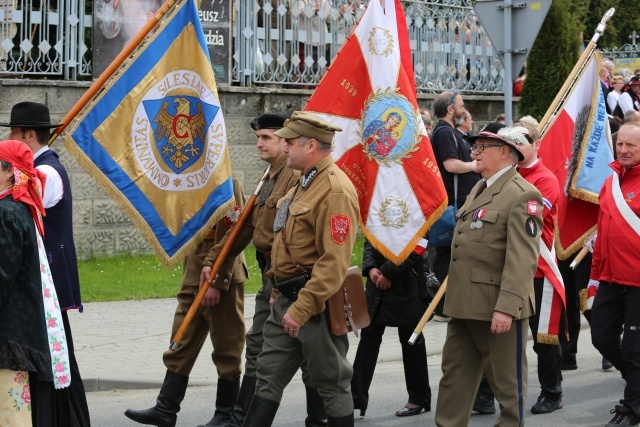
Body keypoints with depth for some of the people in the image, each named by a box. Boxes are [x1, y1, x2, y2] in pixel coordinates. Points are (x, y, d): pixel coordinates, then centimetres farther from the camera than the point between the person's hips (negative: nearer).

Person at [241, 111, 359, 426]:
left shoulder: (335, 190, -19)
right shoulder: (306, 183, 14)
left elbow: (334, 261, -25)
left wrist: (301, 309, -25)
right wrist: (281, 291, 19)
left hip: (317, 303, -10)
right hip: (288, 298, 10)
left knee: (332, 383, 3)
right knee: (269, 376, 10)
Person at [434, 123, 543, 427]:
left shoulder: (522, 195, -14)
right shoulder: (479, 190, 17)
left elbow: (522, 259, -22)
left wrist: (506, 307, -28)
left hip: (499, 308, -9)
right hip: (465, 304, 9)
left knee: (507, 381, 3)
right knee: (455, 374, 12)